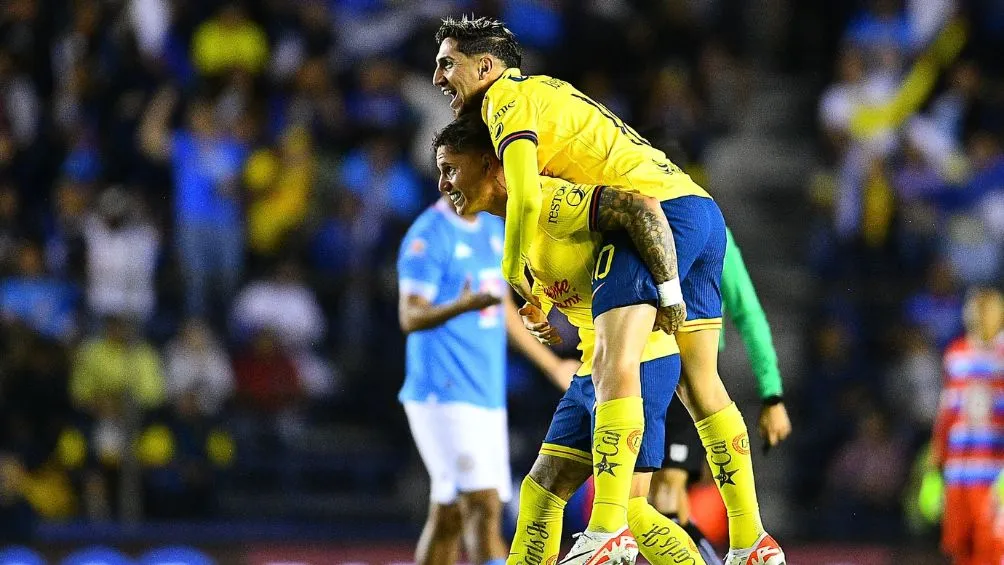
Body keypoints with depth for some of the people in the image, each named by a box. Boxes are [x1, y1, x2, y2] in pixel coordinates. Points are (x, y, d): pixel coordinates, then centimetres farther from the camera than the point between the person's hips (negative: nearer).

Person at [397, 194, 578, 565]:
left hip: (489, 395, 8)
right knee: (485, 507, -17)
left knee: (448, 517, 8)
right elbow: (410, 318, -20)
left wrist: (553, 366, 33)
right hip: (444, 394, -8)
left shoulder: (492, 228, 15)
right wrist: (462, 306, -39)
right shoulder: (428, 236, -11)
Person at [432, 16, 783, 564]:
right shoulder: (545, 92, 27)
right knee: (700, 381, 12)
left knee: (614, 365, -18)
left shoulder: (507, 98, -1)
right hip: (703, 212, 10)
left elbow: (526, 199, -14)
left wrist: (512, 276, 0)